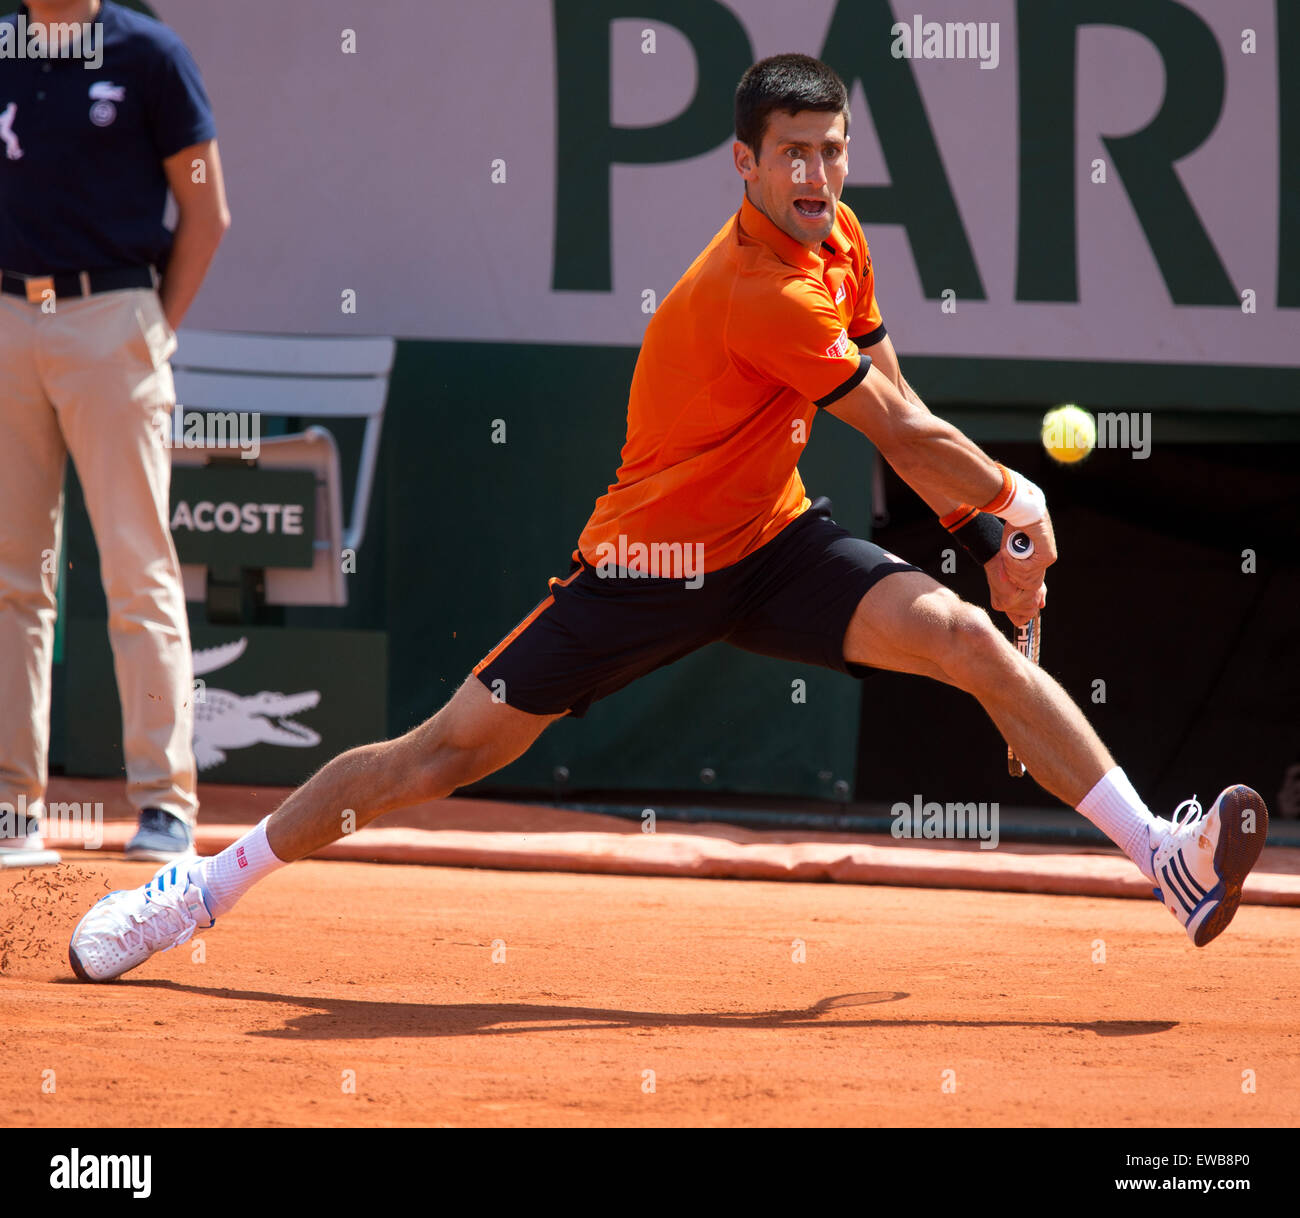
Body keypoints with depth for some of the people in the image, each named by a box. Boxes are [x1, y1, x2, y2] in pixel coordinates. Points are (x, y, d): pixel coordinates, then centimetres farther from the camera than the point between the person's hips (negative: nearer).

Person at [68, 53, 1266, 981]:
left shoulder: (841, 239, -1)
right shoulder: (754, 292, -27)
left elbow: (896, 415, 12)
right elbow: (906, 433, -20)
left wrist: (987, 535, 5)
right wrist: (1013, 499, -4)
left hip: (777, 544, 7)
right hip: (654, 560, -6)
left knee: (970, 636, -16)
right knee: (448, 751, -4)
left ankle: (1168, 858, -17)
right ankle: (206, 888, 11)